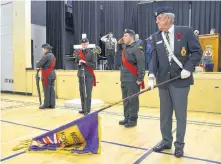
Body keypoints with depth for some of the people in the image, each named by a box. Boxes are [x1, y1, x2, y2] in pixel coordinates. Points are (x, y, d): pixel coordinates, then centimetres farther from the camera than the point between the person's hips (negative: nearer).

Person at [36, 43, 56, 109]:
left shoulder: (46, 56, -13)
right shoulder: (52, 56, 16)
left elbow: (39, 64, -13)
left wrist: (37, 63, 8)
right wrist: (40, 65, 14)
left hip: (47, 75, -8)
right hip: (52, 74, 8)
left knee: (47, 90, -2)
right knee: (52, 89, 8)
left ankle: (46, 104, 4)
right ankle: (52, 104, 12)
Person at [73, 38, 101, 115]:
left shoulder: (91, 53, -3)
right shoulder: (78, 53, 9)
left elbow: (94, 65, -7)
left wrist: (85, 62, -16)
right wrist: (79, 64, -8)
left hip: (89, 76, -4)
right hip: (81, 75, 4)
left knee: (87, 94, -6)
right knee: (82, 93, 8)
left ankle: (87, 110, -1)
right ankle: (83, 109, 19)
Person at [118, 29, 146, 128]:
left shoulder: (137, 48, -9)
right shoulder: (125, 48, 16)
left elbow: (141, 65, -16)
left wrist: (140, 79, -20)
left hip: (132, 80, -9)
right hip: (124, 79, 9)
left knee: (132, 100, -2)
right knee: (125, 100, 14)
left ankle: (133, 120, 8)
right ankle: (127, 118, 25)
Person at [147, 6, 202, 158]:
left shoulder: (186, 31, -3)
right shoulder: (156, 37, 6)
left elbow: (197, 51, -2)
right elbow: (154, 58, -2)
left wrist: (188, 68, -15)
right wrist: (152, 76, -16)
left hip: (181, 80, -3)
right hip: (163, 80, 4)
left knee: (180, 114, 6)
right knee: (165, 114, 12)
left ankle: (179, 145, 22)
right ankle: (166, 141, 29)